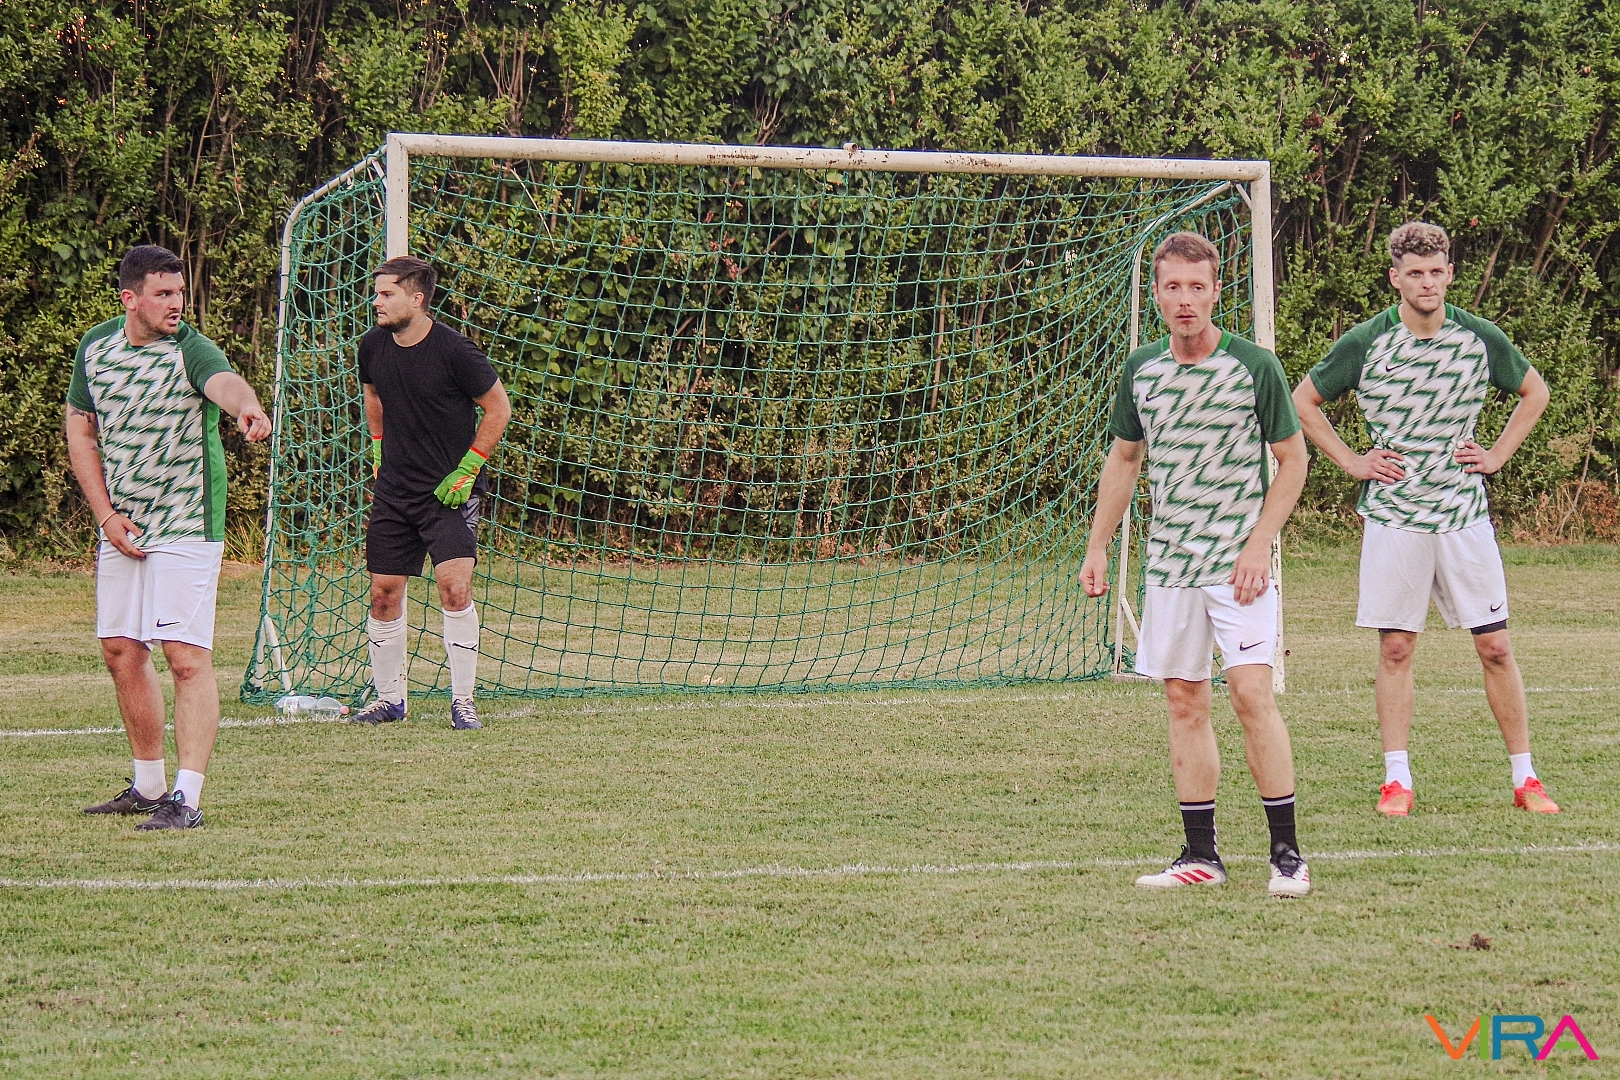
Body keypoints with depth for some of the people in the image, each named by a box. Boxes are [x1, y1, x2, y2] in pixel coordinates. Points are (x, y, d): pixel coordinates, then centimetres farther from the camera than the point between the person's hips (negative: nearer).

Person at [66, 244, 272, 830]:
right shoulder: (95, 347, 2)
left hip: (186, 527, -6)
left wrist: (247, 407, -63)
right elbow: (79, 429, 12)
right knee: (122, 651, 12)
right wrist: (106, 515, 1)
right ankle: (149, 785, 26)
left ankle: (188, 798, -13)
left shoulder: (190, 350, -16)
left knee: (188, 657, -12)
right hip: (121, 527, 6)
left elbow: (225, 382, -38)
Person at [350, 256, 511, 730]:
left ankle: (463, 699, -6)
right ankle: (388, 696, 19)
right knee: (384, 593, 4)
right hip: (393, 489, 5)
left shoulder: (454, 351, -16)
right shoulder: (373, 346, 0)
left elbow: (498, 408, -6)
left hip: (450, 490, -5)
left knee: (455, 585, -16)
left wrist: (467, 469, -9)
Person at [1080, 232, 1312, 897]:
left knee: (1251, 693, -13)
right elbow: (1123, 459, 18)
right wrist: (1097, 549, 13)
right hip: (1169, 561, 5)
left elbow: (1292, 459, -2)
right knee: (1184, 700, 6)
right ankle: (1201, 855, 11)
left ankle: (1287, 853, -8)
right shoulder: (1141, 370, 6)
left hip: (1238, 561, -5)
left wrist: (1259, 544, -12)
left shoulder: (1254, 368, -8)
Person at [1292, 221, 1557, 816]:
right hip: (1393, 516, -1)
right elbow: (1303, 400, 9)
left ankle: (1525, 778, 6)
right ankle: (1397, 780, 6)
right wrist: (1350, 461, 2)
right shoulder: (1366, 343, -4)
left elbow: (1535, 392, 18)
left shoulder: (1481, 340, 1)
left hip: (1465, 515, 1)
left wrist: (1498, 454, 8)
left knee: (1495, 646, 0)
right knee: (1396, 648, 0)